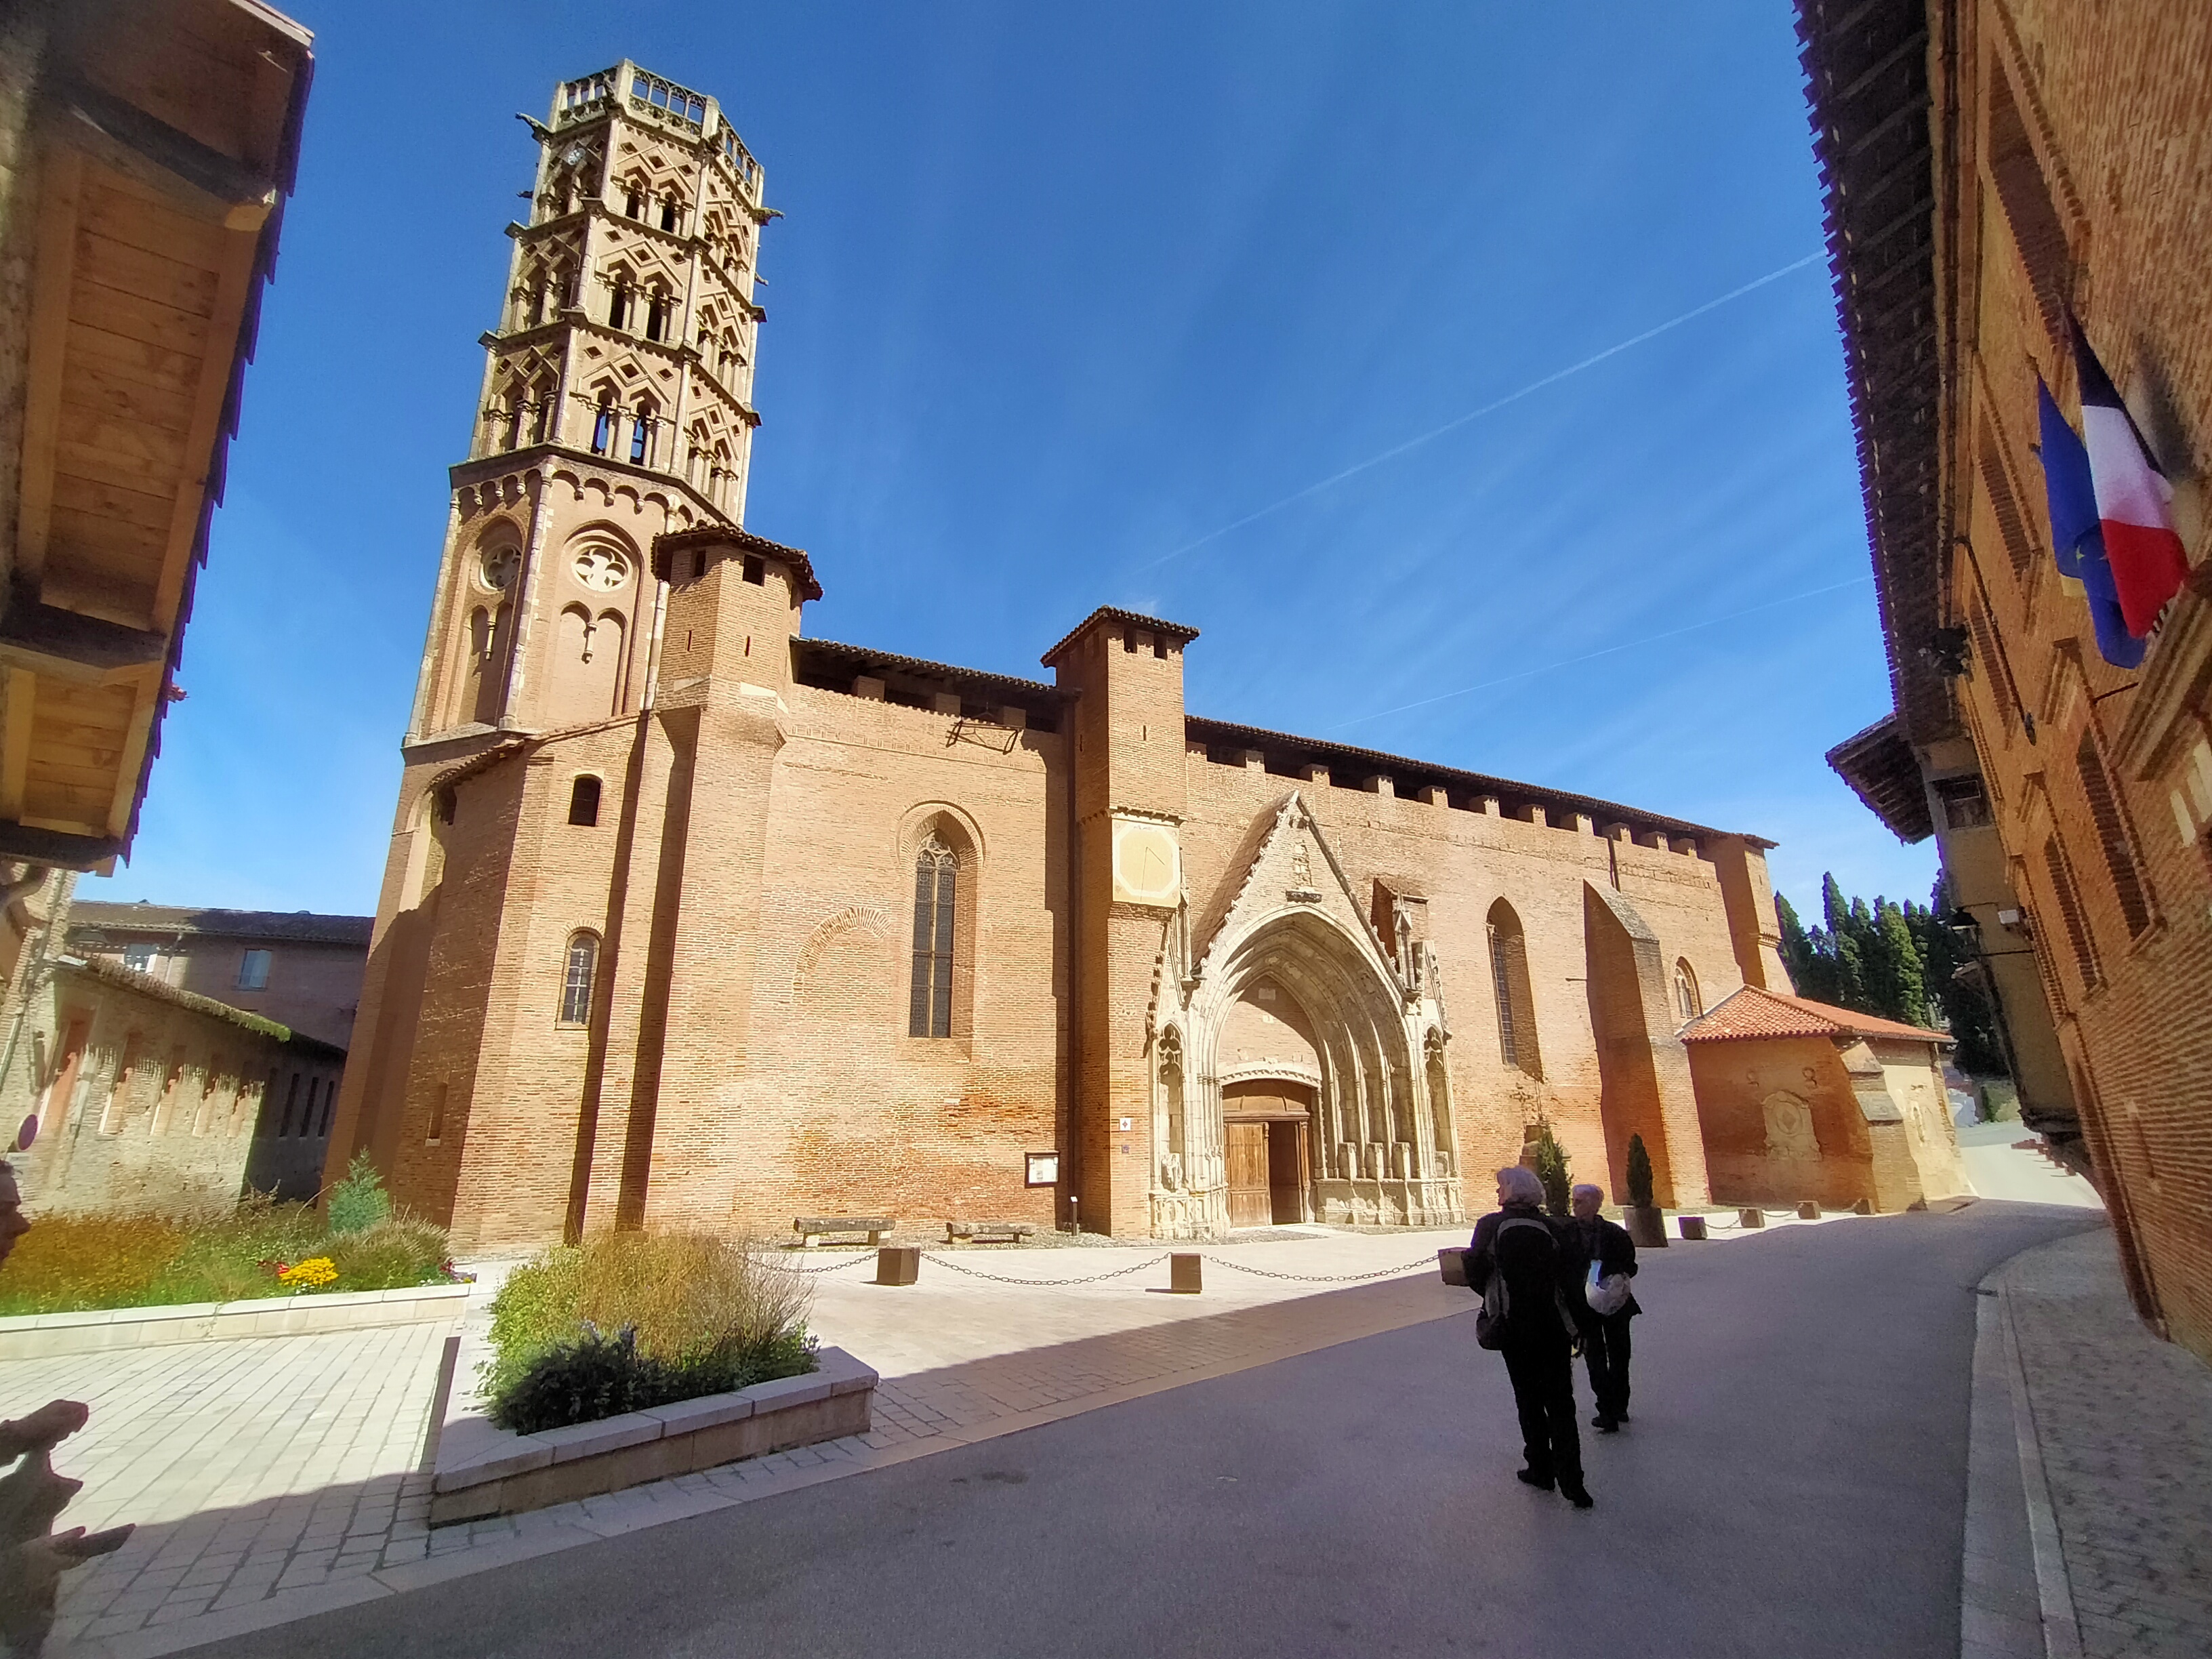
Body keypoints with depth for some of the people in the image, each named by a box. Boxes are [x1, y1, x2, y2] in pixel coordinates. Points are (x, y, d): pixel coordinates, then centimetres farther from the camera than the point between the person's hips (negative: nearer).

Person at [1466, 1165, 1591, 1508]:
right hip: (1555, 1327, 2)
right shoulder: (1549, 1227, -2)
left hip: (1517, 1329, -2)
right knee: (1560, 1403, 9)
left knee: (1529, 1402, 14)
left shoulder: (1490, 1225, -8)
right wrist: (1579, 1329, 7)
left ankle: (1541, 1470, 22)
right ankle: (1571, 1482, 6)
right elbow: (1570, 1281, -2)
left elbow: (1475, 1274, -7)